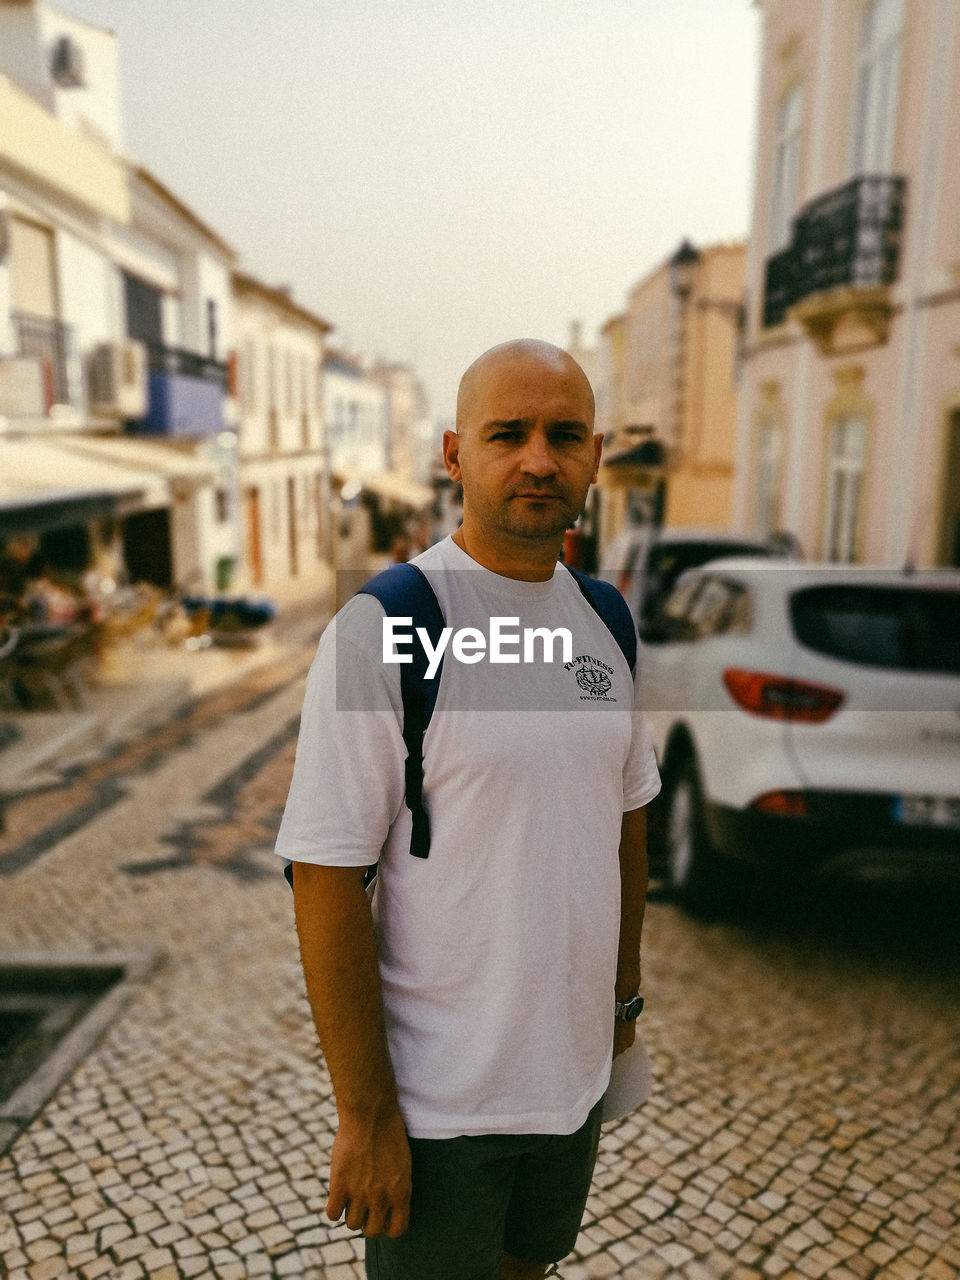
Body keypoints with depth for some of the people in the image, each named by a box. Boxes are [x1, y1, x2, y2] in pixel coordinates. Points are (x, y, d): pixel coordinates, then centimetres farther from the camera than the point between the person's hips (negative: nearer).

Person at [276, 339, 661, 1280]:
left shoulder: (604, 621, 0)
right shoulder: (380, 629, -20)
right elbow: (326, 878, -20)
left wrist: (623, 993, 13)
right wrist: (364, 1114, -16)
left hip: (574, 1068, 6)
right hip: (438, 1096, -6)